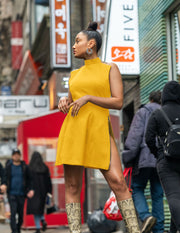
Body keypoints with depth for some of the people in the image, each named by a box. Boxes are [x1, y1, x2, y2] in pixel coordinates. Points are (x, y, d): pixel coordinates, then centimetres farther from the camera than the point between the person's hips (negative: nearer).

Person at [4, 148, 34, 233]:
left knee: (21, 214, 9)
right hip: (12, 194, -2)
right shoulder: (8, 166, 2)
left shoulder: (24, 167, 4)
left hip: (21, 194, 2)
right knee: (13, 213, -12)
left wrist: (30, 189, -2)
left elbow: (29, 179, 9)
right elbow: (4, 178, 5)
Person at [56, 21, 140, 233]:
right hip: (73, 130, 4)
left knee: (117, 182, -16)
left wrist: (88, 98, -13)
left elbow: (118, 102, -3)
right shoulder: (75, 74, 20)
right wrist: (63, 101, 2)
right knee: (72, 186, -4)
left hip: (99, 132, -4)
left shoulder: (110, 69, 8)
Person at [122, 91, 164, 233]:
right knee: (158, 194, 8)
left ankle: (146, 216, -18)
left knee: (137, 189, 6)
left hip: (145, 158, -4)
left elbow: (135, 136, -6)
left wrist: (128, 158, -7)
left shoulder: (143, 112, 5)